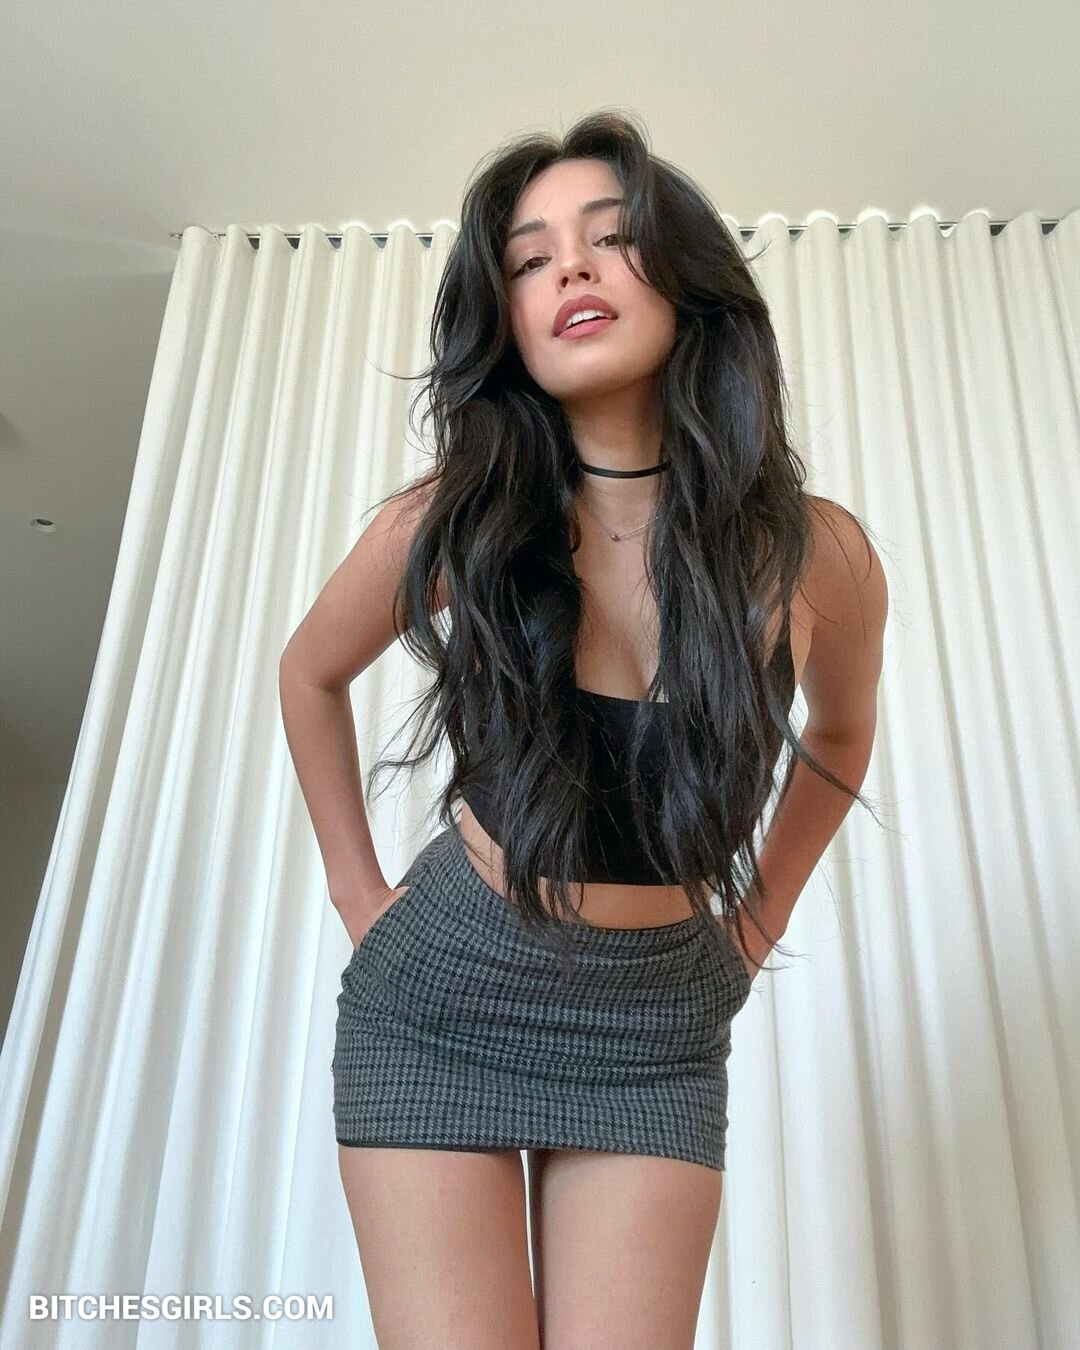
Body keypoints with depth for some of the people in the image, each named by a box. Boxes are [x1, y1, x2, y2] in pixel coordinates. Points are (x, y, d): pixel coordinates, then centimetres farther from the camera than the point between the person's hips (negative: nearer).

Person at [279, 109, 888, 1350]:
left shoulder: (815, 554, -11)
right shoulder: (450, 526, -13)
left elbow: (841, 735, 12)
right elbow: (310, 676, 7)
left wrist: (757, 922, 9)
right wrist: (355, 889, 5)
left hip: (657, 1032, 1)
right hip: (438, 998, 0)